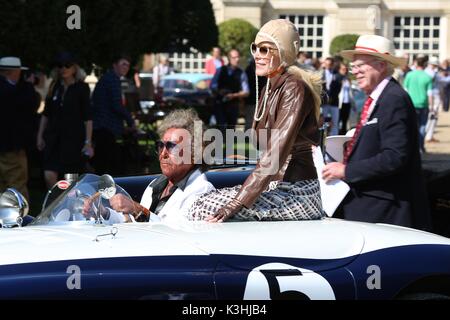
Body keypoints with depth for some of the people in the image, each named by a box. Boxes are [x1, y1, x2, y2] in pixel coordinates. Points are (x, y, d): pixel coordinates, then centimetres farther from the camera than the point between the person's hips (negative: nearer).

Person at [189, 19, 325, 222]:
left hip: (299, 194, -9)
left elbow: (274, 156, -22)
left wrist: (235, 205, -25)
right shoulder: (270, 90, 16)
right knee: (203, 204, -4)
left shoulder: (294, 89, -14)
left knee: (206, 210, -18)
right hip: (276, 187, 9)